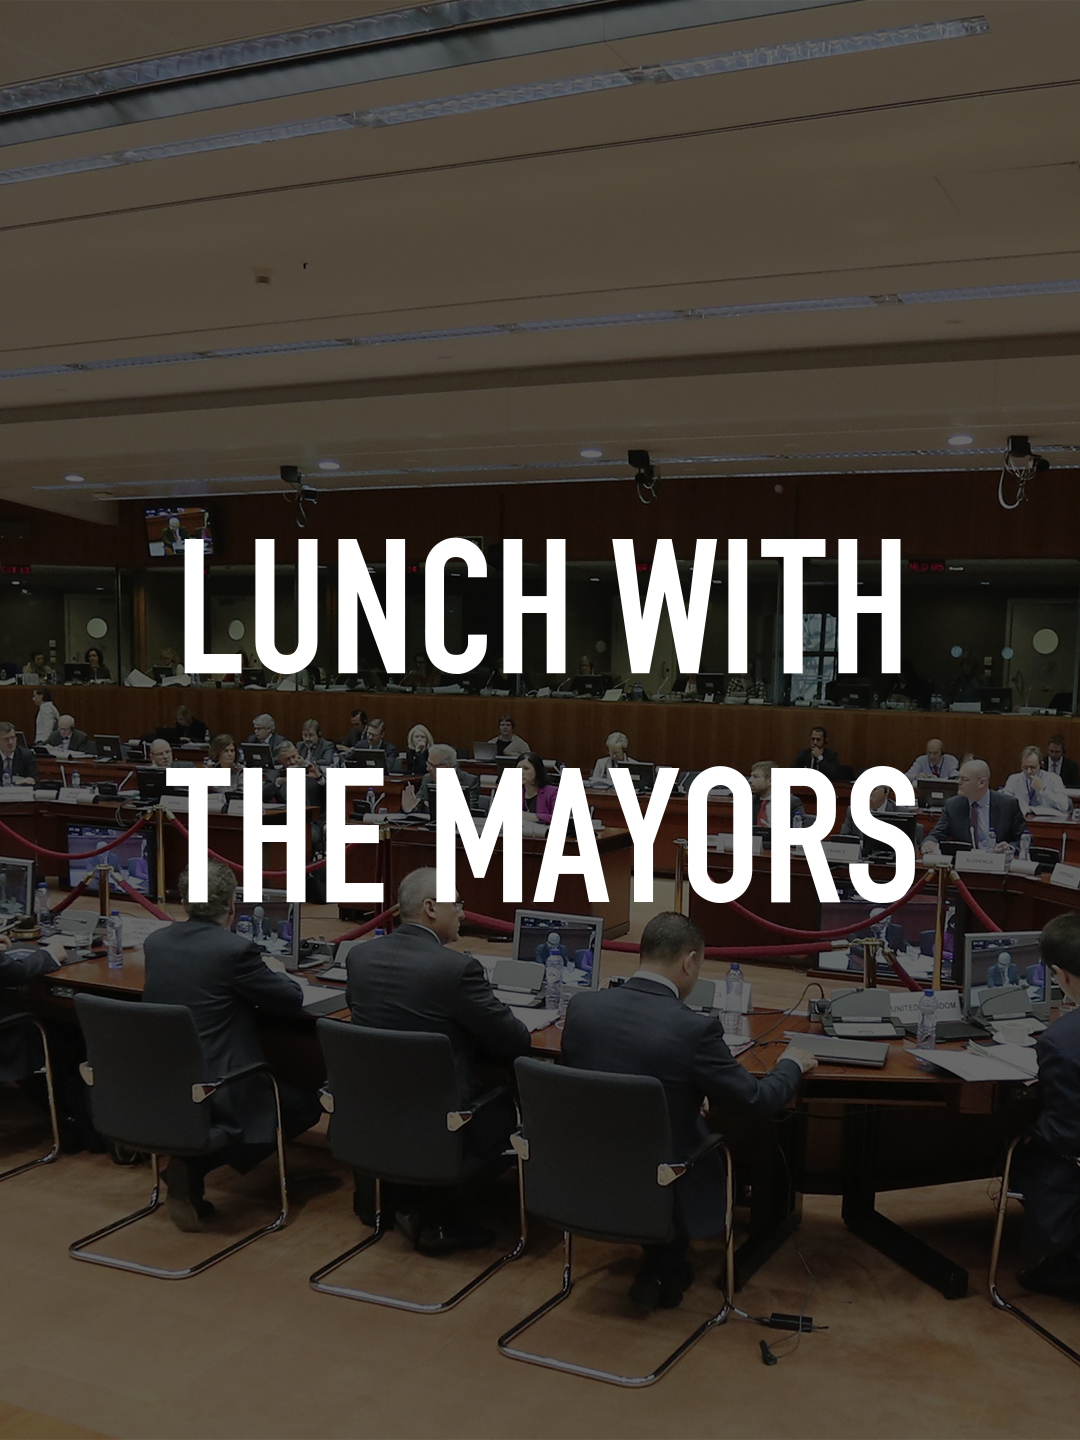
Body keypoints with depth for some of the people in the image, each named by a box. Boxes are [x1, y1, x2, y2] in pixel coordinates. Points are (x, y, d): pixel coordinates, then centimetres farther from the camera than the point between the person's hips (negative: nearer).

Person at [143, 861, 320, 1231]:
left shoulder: (154, 942, 4)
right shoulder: (235, 950, -15)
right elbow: (293, 1000, -4)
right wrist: (272, 975, 17)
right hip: (213, 1093, -8)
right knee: (306, 1104, 14)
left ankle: (191, 1161, 13)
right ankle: (195, 1166, -1)